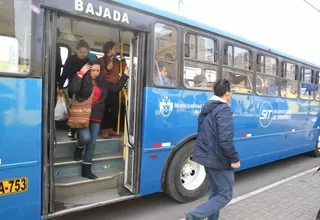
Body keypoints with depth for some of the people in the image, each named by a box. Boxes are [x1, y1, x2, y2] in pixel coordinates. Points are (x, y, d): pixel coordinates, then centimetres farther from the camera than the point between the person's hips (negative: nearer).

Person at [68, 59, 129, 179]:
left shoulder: (103, 83, 10)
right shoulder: (83, 80, -4)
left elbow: (116, 88, 14)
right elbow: (73, 89, -21)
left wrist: (125, 75, 12)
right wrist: (81, 73, -19)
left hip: (96, 117, 5)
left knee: (92, 143, 6)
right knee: (86, 137, -22)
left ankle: (86, 170, 18)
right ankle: (78, 149, 17)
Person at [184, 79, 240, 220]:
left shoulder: (206, 108, 10)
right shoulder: (224, 109, -17)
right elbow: (225, 138, -25)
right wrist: (234, 158, -15)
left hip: (206, 156, 9)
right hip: (218, 158, -8)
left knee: (215, 192, 20)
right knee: (225, 195, 4)